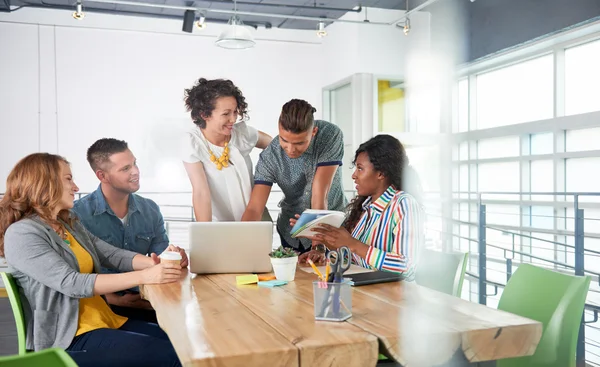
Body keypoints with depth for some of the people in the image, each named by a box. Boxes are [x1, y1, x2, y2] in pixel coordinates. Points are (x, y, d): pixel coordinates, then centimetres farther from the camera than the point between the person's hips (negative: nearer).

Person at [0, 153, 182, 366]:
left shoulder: (70, 224, 15)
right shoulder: (21, 234, -12)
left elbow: (113, 255, 5)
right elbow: (71, 283, -23)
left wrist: (153, 263, -15)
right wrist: (143, 276, -29)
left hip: (107, 322, 8)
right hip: (70, 338, -8)